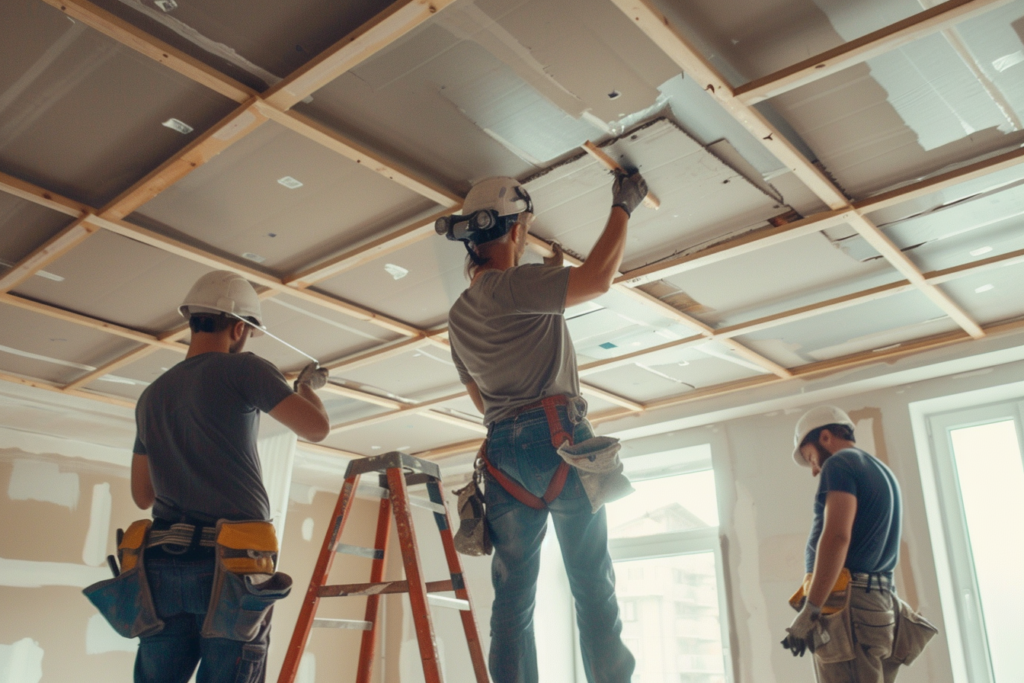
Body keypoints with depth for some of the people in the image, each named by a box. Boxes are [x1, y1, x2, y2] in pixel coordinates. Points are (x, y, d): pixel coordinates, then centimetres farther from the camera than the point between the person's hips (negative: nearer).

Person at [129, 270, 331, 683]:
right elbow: (317, 428, -6)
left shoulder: (152, 395, 16)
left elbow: (142, 495, 21)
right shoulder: (242, 369, -3)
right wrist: (307, 388, 14)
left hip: (162, 565, 6)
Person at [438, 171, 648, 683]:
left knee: (513, 595, 5)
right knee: (593, 585, -2)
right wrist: (622, 207, 2)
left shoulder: (458, 315, 19)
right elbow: (598, 279, -10)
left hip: (502, 451, 7)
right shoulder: (514, 286, -6)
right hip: (557, 439, -7)